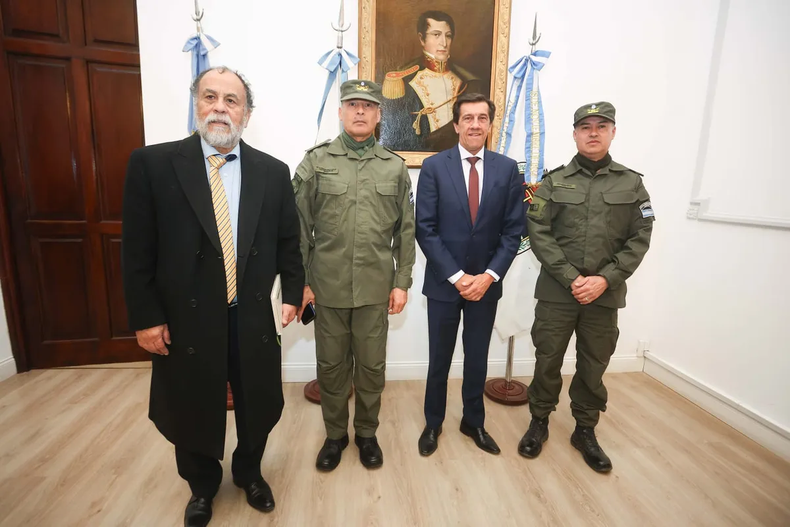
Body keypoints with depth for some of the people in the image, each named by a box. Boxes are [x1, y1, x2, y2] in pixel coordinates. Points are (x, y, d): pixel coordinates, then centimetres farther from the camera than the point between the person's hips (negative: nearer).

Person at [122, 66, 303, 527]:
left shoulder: (273, 171, 0)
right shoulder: (152, 164, -5)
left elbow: (288, 241, 6)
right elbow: (138, 251, -4)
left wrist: (292, 291, 0)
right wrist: (146, 316, -5)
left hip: (253, 319, 2)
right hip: (185, 322, -1)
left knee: (258, 407, 18)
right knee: (193, 412, 20)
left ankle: (249, 472, 50)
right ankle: (202, 485, 50)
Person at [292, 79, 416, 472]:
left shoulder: (395, 167, 4)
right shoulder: (315, 161, 1)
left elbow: (405, 230, 5)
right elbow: (299, 227, 0)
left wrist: (402, 282, 1)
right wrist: (300, 281, -2)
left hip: (376, 288, 1)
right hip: (328, 286, 0)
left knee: (371, 366, 12)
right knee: (331, 365, 13)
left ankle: (367, 433, 36)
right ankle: (335, 434, 36)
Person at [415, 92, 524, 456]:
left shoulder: (507, 169, 2)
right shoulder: (434, 166, -5)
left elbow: (513, 231, 0)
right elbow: (425, 229, -9)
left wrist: (489, 276, -11)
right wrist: (457, 276, -14)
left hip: (486, 283, 2)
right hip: (444, 282, -1)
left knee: (477, 359, 16)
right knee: (440, 360, 12)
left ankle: (473, 423, 38)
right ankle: (433, 424, 35)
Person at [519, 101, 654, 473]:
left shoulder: (632, 183, 6)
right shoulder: (554, 181, 3)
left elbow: (639, 239, 2)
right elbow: (539, 233, -5)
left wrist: (605, 279, -12)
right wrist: (571, 277, -13)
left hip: (605, 293, 1)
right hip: (556, 290, -1)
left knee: (594, 365, 12)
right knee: (547, 360, 8)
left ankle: (585, 431, 33)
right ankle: (539, 422, 29)